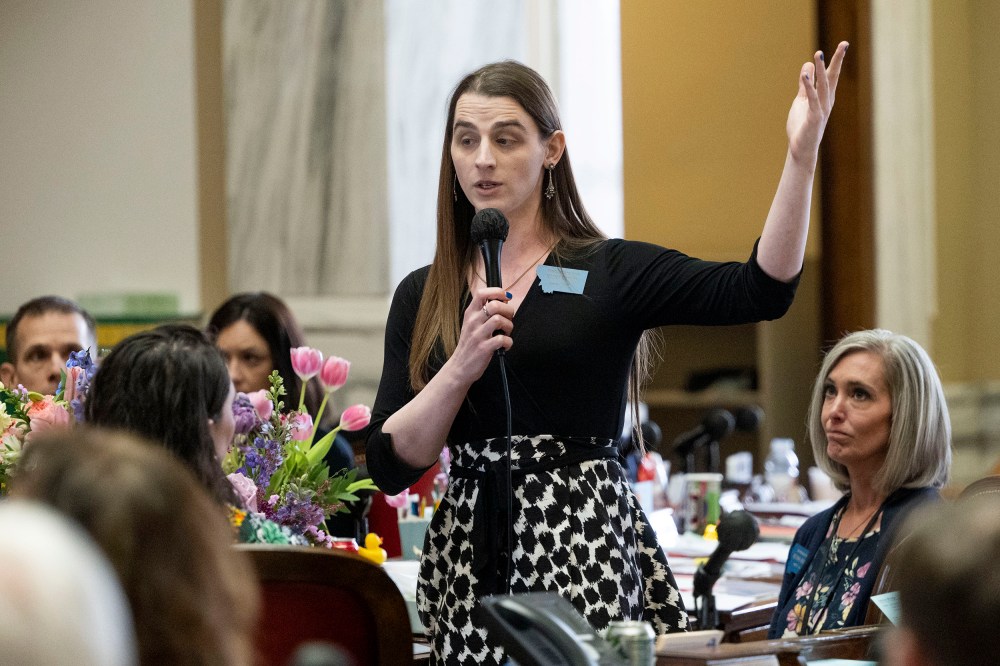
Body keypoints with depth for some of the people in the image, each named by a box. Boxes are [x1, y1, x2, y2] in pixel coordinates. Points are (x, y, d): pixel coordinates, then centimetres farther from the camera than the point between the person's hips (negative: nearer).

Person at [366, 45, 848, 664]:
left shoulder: (610, 273, 3)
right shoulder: (422, 297, 11)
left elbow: (762, 289, -12)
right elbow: (390, 464, 4)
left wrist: (802, 155, -21)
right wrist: (462, 367, -11)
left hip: (585, 547, -3)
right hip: (469, 557, 3)